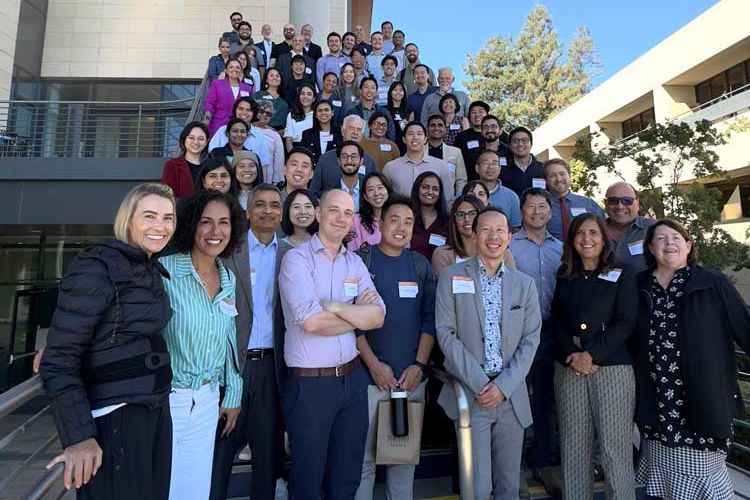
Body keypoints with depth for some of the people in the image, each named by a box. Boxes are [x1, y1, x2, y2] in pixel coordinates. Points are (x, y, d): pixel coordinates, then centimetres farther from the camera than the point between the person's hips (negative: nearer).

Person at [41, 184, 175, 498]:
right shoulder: (96, 267, -15)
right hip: (114, 419, -7)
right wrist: (79, 436, -19)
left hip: (156, 412, 7)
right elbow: (59, 361, -16)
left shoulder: (153, 270, 8)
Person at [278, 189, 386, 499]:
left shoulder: (356, 263, 7)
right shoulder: (297, 258, -9)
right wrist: (358, 313, -8)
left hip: (353, 378, 5)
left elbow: (378, 317, -5)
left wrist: (333, 306, -16)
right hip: (309, 383, -5)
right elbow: (311, 321, -21)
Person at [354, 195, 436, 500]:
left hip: (412, 377, 3)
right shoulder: (360, 260, -4)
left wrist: (420, 364, -4)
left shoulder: (421, 265, 7)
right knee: (363, 455, 7)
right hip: (368, 375, -3)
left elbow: (430, 318, 5)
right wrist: (373, 364, -11)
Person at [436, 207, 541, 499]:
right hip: (469, 393, -2)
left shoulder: (524, 283, 8)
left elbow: (530, 340, 3)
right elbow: (446, 333, -6)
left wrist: (503, 386, -7)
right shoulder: (452, 277, -1)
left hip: (511, 395, 3)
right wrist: (478, 383, -11)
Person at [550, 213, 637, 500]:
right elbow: (556, 321, 8)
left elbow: (625, 323, -5)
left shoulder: (622, 277, 5)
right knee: (574, 445, 6)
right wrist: (571, 355, -7)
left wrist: (591, 355, -14)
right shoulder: (564, 278, 13)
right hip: (569, 369, 3)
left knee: (614, 445, -2)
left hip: (612, 368, -2)